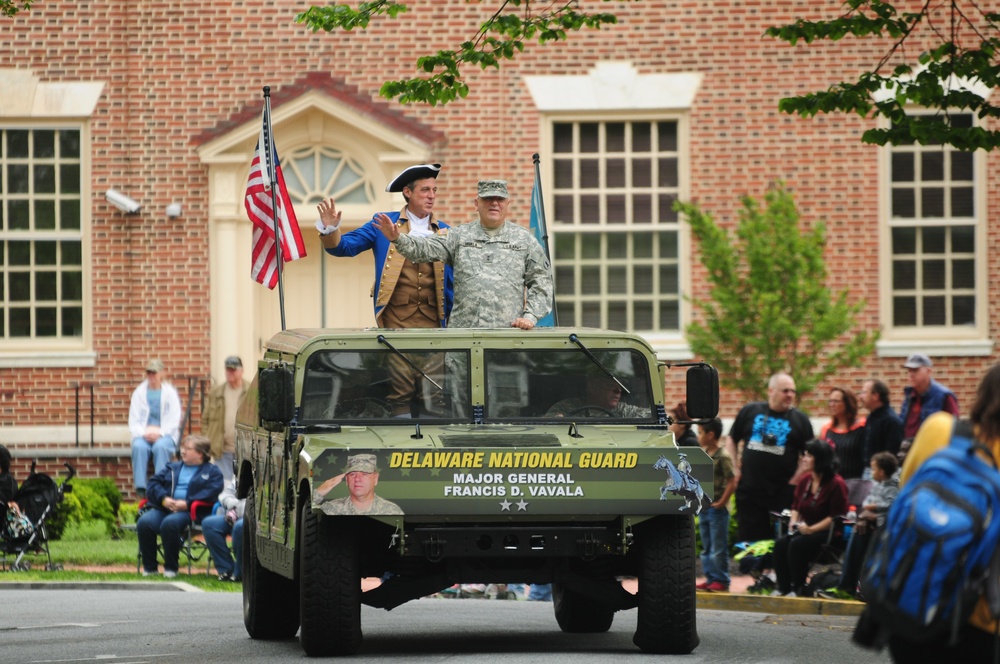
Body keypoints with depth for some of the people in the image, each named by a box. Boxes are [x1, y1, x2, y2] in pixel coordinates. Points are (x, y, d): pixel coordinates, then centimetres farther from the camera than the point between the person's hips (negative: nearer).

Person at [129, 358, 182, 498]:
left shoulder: (170, 393, 8)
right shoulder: (139, 393, 13)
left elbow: (174, 420, 1)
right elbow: (134, 421, 8)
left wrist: (159, 433, -15)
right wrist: (144, 433, -11)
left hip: (165, 435, -1)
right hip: (143, 434, 1)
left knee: (161, 446, -36)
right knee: (139, 447, -33)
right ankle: (140, 488, -37)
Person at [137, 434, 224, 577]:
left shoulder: (212, 472, 10)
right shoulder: (173, 468, 26)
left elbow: (212, 492, -8)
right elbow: (153, 483, 14)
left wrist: (187, 504, -18)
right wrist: (164, 498, -7)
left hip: (189, 512, -5)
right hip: (164, 508, 5)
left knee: (169, 523, -37)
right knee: (144, 522, -25)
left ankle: (171, 567, -22)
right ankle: (149, 567, -14)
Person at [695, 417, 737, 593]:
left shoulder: (722, 457, -15)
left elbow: (732, 483, -17)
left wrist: (721, 503, -15)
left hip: (717, 510, -9)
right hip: (703, 509, 9)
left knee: (718, 549, -4)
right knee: (707, 548, 13)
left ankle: (722, 581, 1)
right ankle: (711, 578, 19)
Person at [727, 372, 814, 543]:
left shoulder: (800, 420, 3)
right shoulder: (750, 412, 6)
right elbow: (732, 441, 16)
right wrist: (734, 468, 5)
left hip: (782, 495, -1)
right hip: (748, 491, 1)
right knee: (749, 541, 5)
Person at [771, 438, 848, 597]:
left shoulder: (836, 484, -12)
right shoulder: (805, 481, 11)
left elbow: (836, 517, -15)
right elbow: (796, 506, 23)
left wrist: (812, 529, -19)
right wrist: (794, 521, 1)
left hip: (827, 533, -7)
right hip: (805, 529, 7)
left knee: (797, 544, -30)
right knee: (781, 543, -20)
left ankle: (798, 588, -17)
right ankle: (783, 587, -14)